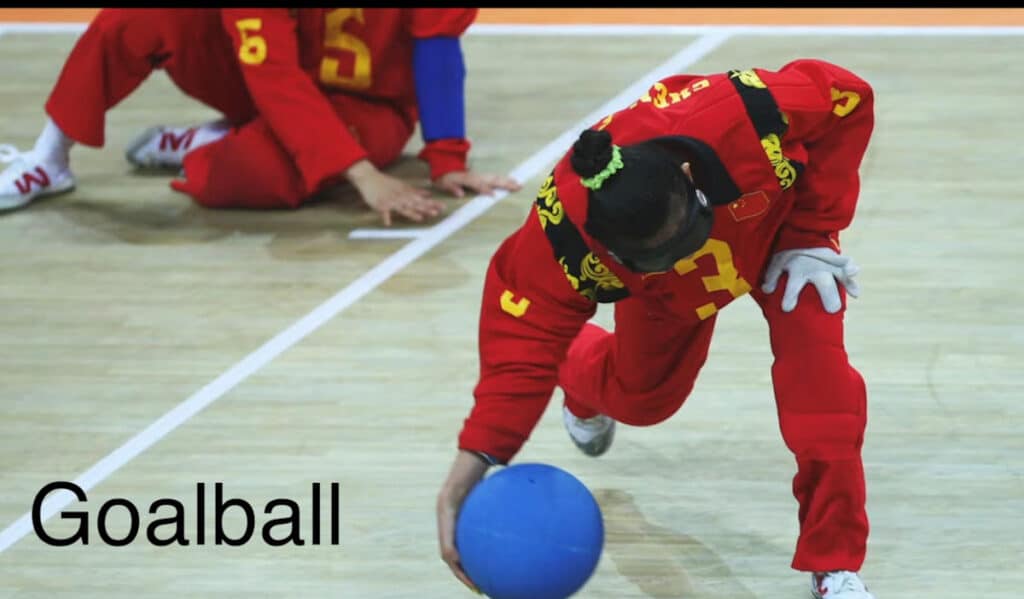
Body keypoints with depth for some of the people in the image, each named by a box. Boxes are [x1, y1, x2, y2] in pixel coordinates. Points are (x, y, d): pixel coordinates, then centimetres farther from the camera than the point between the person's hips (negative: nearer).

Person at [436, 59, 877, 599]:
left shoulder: (740, 119, -47)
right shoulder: (564, 229, -42)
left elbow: (847, 101, -30)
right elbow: (524, 332, -33)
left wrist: (812, 234, -27)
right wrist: (477, 456, -43)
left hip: (778, 222, -1)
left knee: (815, 366, -23)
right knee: (641, 397, 14)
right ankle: (583, 378, 56)